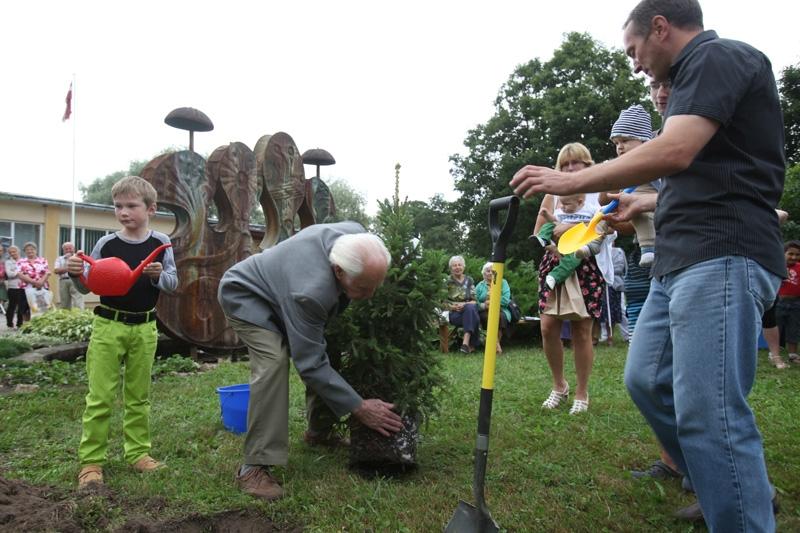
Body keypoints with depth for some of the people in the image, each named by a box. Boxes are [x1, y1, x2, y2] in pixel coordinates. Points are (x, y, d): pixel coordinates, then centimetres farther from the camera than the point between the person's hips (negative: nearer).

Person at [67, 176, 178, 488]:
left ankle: (138, 453, 22)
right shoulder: (106, 244, -2)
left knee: (139, 396, 11)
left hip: (144, 328, 1)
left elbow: (173, 284, -3)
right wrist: (76, 274, -18)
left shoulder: (160, 243, -2)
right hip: (108, 326, -1)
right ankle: (90, 460, 9)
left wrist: (158, 275, -23)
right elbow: (87, 287, 3)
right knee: (100, 396, 0)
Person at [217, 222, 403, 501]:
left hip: (280, 286, 8)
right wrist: (359, 408, -32)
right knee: (273, 360, -29)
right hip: (246, 296, -8)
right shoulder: (310, 291, -44)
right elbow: (310, 363, -36)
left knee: (326, 350, 2)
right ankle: (254, 466, -21)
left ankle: (319, 432, 21)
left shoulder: (356, 235, -25)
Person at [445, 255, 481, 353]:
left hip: (469, 310, 2)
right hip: (453, 313, -2)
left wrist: (465, 304, -14)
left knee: (471, 308, -38)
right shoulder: (447, 281, 7)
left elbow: (474, 301, 7)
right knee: (473, 318, -35)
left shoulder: (469, 280, 13)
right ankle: (471, 344, -34)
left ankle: (466, 342, -45)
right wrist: (453, 306, -15)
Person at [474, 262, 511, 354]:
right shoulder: (479, 286, 14)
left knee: (499, 316, -35)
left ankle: (497, 343, -23)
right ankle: (497, 344, -28)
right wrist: (483, 305, -19)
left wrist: (492, 302, -12)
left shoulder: (503, 283, 12)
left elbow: (506, 299, -3)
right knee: (489, 317, -35)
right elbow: (475, 303, 2)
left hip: (501, 310, 0)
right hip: (485, 312, 0)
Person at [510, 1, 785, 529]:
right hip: (680, 261, 10)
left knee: (708, 411, -12)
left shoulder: (720, 56, -5)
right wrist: (647, 203, 37)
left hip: (723, 258, -10)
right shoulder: (695, 76, 24)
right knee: (647, 379, 12)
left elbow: (674, 153, -22)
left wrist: (570, 181, -15)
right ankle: (742, 490, 28)